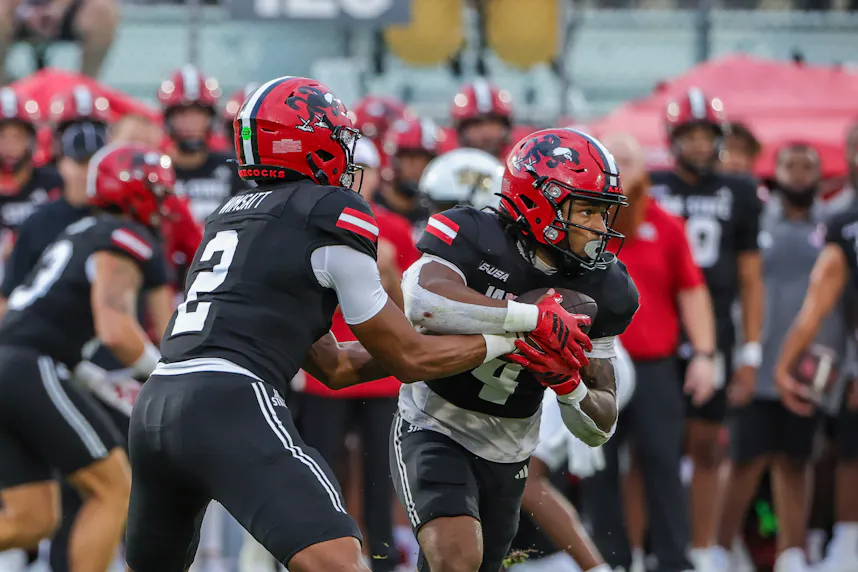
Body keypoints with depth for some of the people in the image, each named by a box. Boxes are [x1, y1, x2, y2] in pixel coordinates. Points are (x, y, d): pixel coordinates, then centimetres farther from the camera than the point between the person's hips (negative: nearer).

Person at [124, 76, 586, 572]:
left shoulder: (232, 215, 26)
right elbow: (408, 360, 9)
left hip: (155, 405, 9)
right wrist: (516, 337, 18)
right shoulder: (333, 215, 2)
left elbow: (333, 366, 28)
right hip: (230, 405, -9)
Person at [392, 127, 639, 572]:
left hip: (507, 458, 6)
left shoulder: (598, 292, -5)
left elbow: (599, 427, -2)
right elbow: (422, 300, -43)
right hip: (434, 431, -6)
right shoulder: (474, 238, -18)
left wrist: (569, 386, -25)